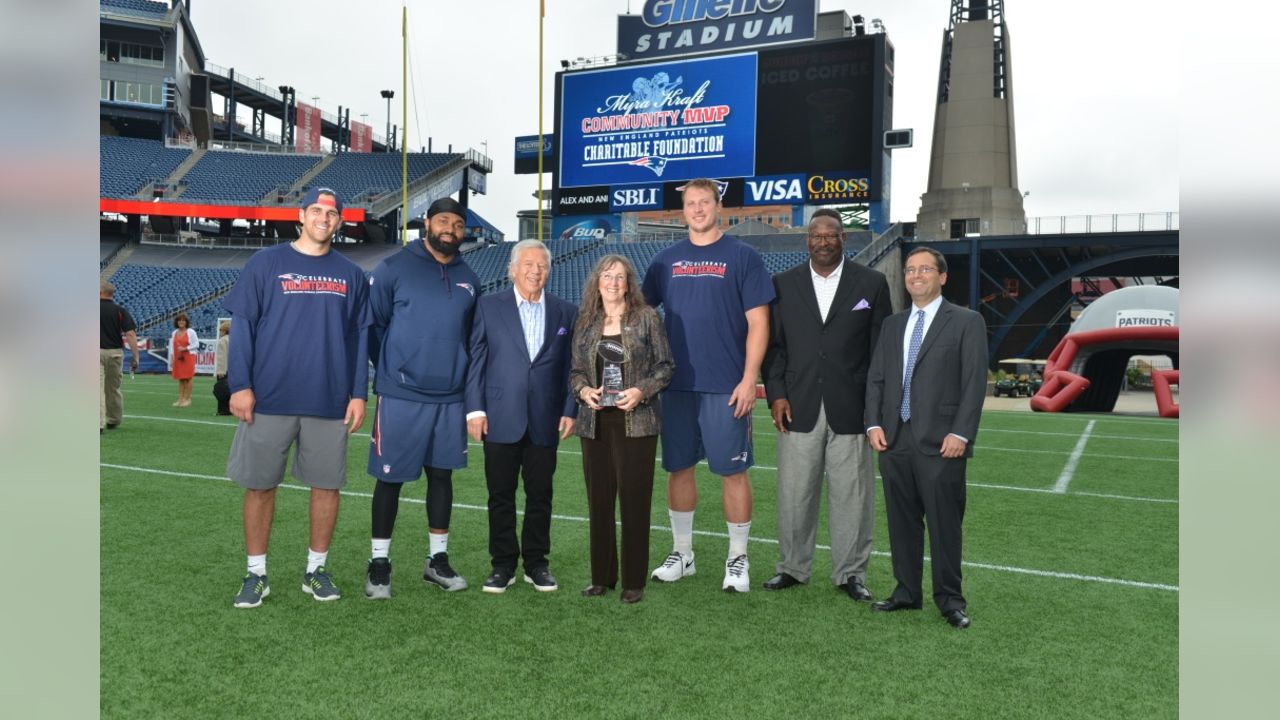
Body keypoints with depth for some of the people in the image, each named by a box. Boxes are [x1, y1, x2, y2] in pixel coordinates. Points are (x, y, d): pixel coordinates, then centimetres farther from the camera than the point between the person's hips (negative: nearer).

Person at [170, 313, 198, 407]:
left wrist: (185, 348, -15)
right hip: (178, 358, 5)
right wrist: (171, 359, 8)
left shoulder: (191, 332, -3)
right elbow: (172, 346, 12)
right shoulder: (174, 333, 12)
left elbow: (196, 344, -6)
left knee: (187, 378, -4)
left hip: (188, 357, -5)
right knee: (180, 379, 7)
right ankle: (180, 399, 11)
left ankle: (187, 399, 2)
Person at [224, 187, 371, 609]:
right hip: (269, 398, -1)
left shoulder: (351, 275, 9)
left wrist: (359, 393, 2)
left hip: (330, 401, 2)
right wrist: (240, 385, -7)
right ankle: (256, 574, 19)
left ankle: (316, 569, 21)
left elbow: (360, 337, 9)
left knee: (327, 484, 6)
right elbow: (242, 326, 0)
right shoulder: (266, 263, 3)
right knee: (260, 484, 5)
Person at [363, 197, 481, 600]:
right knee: (390, 478, 3)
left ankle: (437, 560, 23)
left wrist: (460, 374, 12)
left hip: (451, 398, 4)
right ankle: (379, 564, 16)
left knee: (442, 476, 11)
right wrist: (392, 370, 4)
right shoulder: (394, 268, -4)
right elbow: (372, 325, -1)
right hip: (401, 396, -4)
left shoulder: (469, 280, 9)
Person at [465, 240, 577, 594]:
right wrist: (475, 409, -5)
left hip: (545, 422, 1)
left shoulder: (566, 312, 7)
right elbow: (475, 359, 1)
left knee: (540, 495, 9)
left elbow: (571, 366, 7)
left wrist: (570, 410, 0)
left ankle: (536, 562, 23)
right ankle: (503, 564, 19)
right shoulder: (489, 306, 3)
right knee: (501, 495, 7)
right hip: (500, 419, -1)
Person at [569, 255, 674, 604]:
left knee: (634, 500, 0)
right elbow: (575, 371, 14)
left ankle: (634, 581, 12)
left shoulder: (646, 318, 1)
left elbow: (665, 365, 1)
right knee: (598, 500, 7)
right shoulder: (585, 322, 10)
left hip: (635, 422, -3)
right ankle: (602, 576, 21)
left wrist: (642, 391, -14)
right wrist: (583, 390, -6)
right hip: (595, 423, 3)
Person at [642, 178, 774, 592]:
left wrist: (749, 380, -12)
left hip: (726, 387, -3)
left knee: (732, 471, 2)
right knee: (679, 468, 10)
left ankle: (738, 559, 17)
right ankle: (682, 553, 24)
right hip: (676, 384, 4)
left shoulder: (742, 257, -1)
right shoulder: (666, 260, 9)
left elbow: (758, 322, -5)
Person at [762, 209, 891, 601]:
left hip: (851, 410, -1)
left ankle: (850, 572, 20)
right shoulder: (783, 284, 7)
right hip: (797, 408, 1)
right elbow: (773, 344, 7)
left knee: (851, 495, 6)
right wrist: (776, 394, -3)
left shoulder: (872, 283, 3)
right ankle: (793, 567, 24)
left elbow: (881, 348, 3)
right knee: (794, 493, 8)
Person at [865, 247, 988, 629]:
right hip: (895, 440, 5)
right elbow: (875, 378, 14)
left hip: (941, 442, -4)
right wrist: (874, 424, 2)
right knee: (901, 521, 10)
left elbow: (974, 382, -5)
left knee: (944, 523, 1)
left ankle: (949, 599, 14)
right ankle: (906, 592, 22)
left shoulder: (966, 322, 2)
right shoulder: (892, 324, 16)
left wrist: (960, 433, -13)